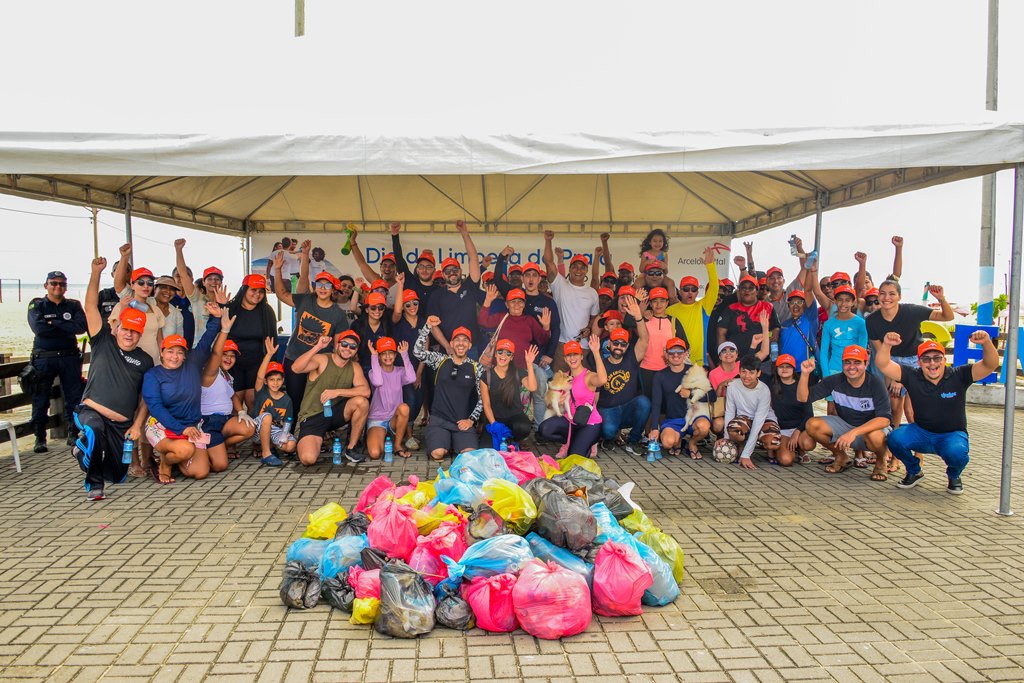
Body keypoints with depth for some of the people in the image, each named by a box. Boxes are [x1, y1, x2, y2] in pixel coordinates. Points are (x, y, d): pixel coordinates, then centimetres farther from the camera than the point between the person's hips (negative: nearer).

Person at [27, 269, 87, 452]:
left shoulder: (73, 305, 9)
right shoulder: (37, 305, 5)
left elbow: (82, 326, -10)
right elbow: (38, 328, -13)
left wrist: (53, 323, -11)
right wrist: (66, 328, -9)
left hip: (70, 357, 1)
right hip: (44, 358, -1)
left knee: (74, 398, 2)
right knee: (40, 399, 1)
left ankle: (73, 434, 12)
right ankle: (40, 438, 10)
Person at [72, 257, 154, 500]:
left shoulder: (145, 360, 8)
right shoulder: (103, 342, 3)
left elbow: (145, 398, 8)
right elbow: (91, 306, -6)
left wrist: (137, 425, -5)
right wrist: (96, 272, -15)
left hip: (122, 424, 4)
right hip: (92, 412, -4)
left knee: (118, 475, 10)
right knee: (95, 431, -41)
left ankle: (85, 449, 43)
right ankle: (94, 481, -13)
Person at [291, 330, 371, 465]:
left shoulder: (354, 367, 3)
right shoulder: (322, 360, -10)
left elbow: (366, 391, -14)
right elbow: (296, 368, -28)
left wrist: (337, 391, -25)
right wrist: (317, 347, -33)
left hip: (335, 413, 4)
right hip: (312, 417, -4)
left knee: (362, 402, -25)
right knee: (308, 459, -26)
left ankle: (350, 448, -6)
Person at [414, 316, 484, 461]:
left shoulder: (477, 368, 4)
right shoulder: (440, 361, 5)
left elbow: (482, 398, 6)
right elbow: (418, 351, -8)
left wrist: (471, 419, -2)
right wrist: (428, 327, -14)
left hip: (463, 422, 1)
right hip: (439, 419, -1)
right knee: (438, 454, -23)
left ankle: (454, 442, 12)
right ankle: (436, 438, 12)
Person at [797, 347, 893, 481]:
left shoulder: (875, 383, -20)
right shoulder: (835, 381, -10)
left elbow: (885, 418, -28)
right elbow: (803, 398, -11)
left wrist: (854, 432, -40)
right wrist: (805, 374, -28)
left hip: (871, 427, -4)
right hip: (845, 424, 4)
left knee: (875, 436, -39)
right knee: (812, 425, -20)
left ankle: (881, 461, 0)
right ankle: (841, 458, 8)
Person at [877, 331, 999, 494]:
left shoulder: (958, 376, -10)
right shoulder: (912, 377, -7)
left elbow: (990, 365, -19)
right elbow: (883, 365, -17)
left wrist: (987, 343, -38)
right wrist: (886, 345, -36)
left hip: (952, 434, -2)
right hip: (921, 432, 2)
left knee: (957, 452, -35)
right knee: (895, 438, -27)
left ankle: (953, 476, 6)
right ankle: (914, 472, 6)